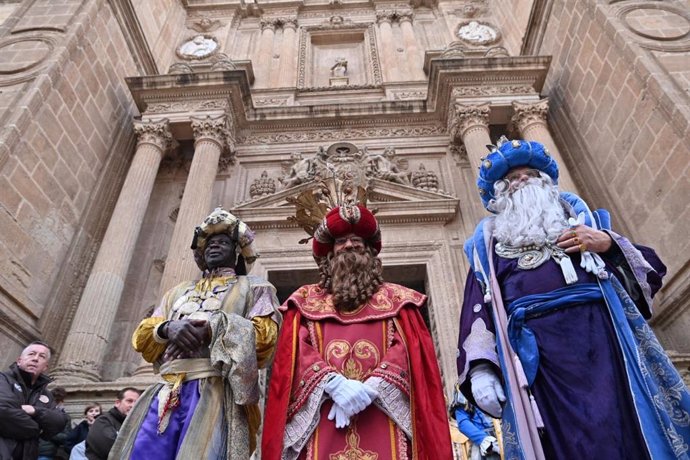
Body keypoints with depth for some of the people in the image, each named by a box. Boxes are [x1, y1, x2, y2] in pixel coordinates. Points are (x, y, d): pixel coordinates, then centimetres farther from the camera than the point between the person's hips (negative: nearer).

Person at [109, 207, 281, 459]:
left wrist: (213, 328, -13)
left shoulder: (253, 287, 15)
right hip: (167, 393, 4)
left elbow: (265, 336, -1)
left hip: (215, 391, -4)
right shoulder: (179, 291, 28)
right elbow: (142, 338, 17)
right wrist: (167, 328, -6)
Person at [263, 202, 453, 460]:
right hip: (322, 416, 0)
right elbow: (297, 352, 3)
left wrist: (370, 388, -13)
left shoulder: (396, 299, 15)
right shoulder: (306, 300, 16)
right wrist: (334, 384, -14)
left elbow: (408, 348, 2)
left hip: (383, 414, 0)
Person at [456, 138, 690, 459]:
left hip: (602, 341, 2)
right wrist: (480, 368, -6)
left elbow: (649, 268, 17)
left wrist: (608, 244, -2)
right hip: (537, 361, -1)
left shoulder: (581, 216, 22)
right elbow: (478, 310, 7)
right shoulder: (490, 244, 18)